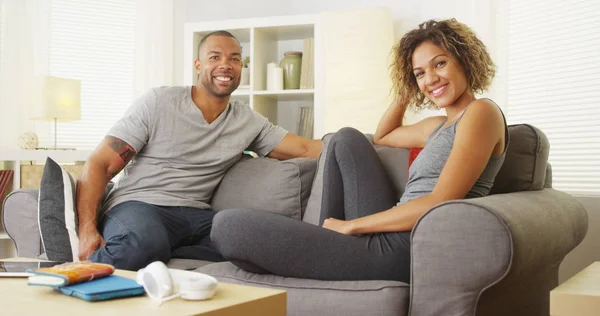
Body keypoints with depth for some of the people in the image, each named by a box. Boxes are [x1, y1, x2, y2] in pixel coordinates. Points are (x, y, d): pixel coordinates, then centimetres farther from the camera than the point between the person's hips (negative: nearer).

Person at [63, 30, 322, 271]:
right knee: (146, 243, -42)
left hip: (194, 216, 5)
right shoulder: (158, 102, 0)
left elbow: (305, 149, 9)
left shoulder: (249, 122, 13)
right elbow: (100, 164, -3)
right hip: (137, 205, -4)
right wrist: (87, 229, -17)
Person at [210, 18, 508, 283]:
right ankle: (329, 240, 11)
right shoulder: (438, 126, 22)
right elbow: (382, 137, 42)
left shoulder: (481, 111, -5)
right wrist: (406, 91, 27)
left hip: (406, 250, -10)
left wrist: (352, 225, -11)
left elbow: (439, 204, -16)